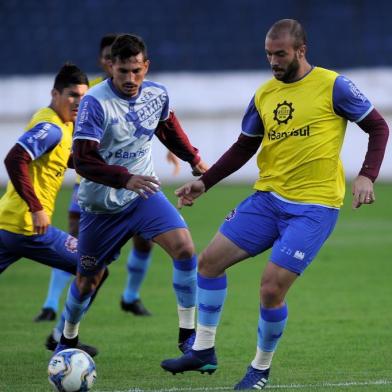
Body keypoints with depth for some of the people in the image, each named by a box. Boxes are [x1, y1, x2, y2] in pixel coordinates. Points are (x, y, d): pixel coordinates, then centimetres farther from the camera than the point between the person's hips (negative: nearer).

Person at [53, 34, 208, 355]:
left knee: (184, 247, -20)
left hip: (144, 195, 3)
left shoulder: (157, 94, -5)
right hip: (102, 204, -3)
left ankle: (189, 334, -10)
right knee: (88, 279, 8)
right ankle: (67, 340, 35)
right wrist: (125, 179, -40)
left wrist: (193, 159, 23)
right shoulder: (95, 102, -22)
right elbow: (83, 160, -29)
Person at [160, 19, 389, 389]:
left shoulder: (332, 86, -7)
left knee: (272, 286, -14)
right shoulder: (264, 95, 8)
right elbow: (244, 147, 18)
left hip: (314, 206, -6)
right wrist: (204, 182, 9)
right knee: (210, 260, 0)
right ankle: (203, 351, 14)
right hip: (267, 198, 6)